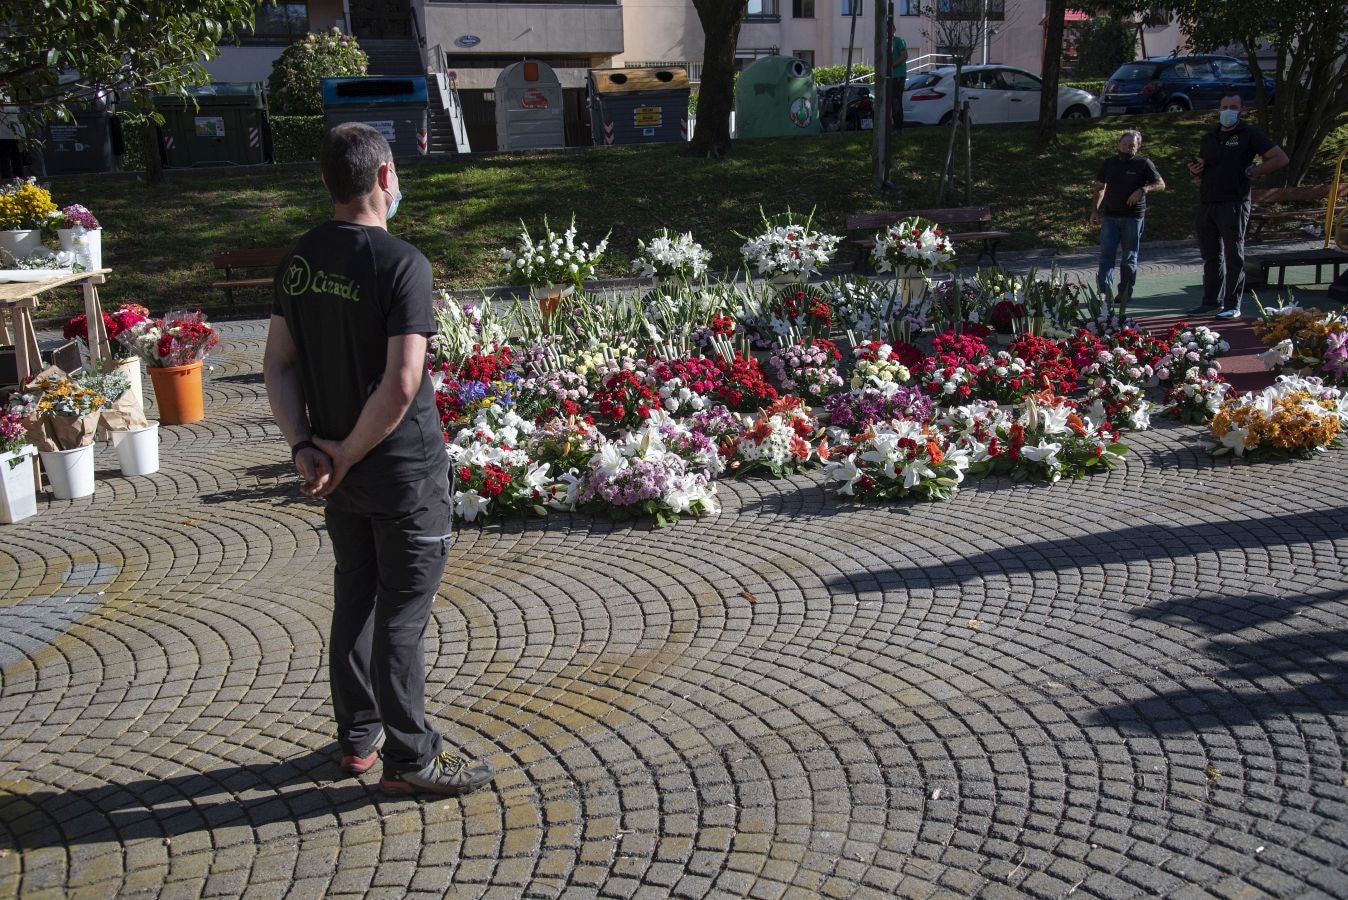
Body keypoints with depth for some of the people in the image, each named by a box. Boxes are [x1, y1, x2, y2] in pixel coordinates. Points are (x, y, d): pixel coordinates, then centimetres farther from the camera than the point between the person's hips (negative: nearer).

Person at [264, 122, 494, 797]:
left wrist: (305, 447, -2)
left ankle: (357, 739, 33)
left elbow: (278, 364, 4)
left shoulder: (299, 260, 2)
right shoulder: (401, 264, -20)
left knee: (353, 599, 19)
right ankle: (409, 758, 16)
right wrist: (349, 454, -15)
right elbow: (401, 385, -26)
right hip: (402, 471, -7)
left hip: (336, 470, 7)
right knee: (402, 613, 3)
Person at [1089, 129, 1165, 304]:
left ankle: (1125, 293, 10)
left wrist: (1143, 190, -15)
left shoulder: (1143, 164, 3)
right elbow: (1100, 187, 21)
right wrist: (1095, 210, 13)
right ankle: (1106, 288, -22)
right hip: (1110, 216, 2)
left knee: (1130, 257, 4)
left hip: (1133, 217, -2)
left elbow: (1161, 184, 3)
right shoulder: (1109, 163, 11)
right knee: (1106, 253, -13)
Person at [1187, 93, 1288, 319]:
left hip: (1234, 204, -6)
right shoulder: (1209, 138, 18)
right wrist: (1195, 170, 3)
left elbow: (1281, 158, -3)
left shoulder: (1249, 134, 1)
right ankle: (1211, 301, 18)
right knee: (1211, 256, 10)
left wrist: (1251, 171, -8)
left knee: (1234, 256, -2)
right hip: (1207, 204, 6)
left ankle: (1232, 305, 0)